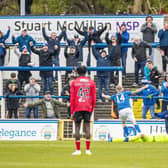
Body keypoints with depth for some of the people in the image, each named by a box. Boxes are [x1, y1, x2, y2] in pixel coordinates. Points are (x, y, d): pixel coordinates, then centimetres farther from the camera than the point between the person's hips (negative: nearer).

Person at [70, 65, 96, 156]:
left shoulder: (74, 82, 3)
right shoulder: (91, 82, 7)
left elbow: (72, 98, -1)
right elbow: (93, 98, 6)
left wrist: (72, 112, 2)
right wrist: (92, 110, 14)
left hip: (77, 108, -1)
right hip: (88, 108, 1)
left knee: (77, 127, 1)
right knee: (87, 127, 1)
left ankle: (78, 150, -2)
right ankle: (88, 150, -3)